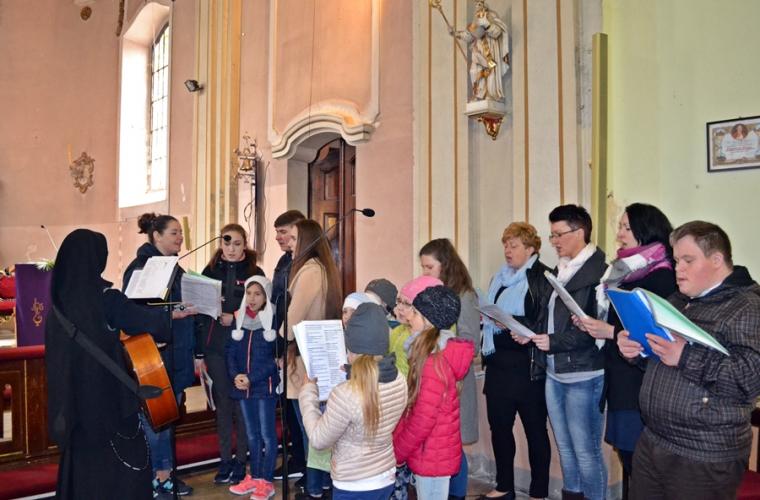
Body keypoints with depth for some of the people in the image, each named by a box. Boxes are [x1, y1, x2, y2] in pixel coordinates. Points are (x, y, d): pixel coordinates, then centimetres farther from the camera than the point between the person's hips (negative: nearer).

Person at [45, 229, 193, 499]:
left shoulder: (61, 297, 1)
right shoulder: (104, 296, -17)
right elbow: (141, 318, -6)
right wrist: (174, 315, 10)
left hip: (73, 390, 6)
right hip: (106, 387, -6)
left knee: (81, 451, 19)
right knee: (125, 451, 8)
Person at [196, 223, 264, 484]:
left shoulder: (254, 273, 1)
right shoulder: (210, 272, 8)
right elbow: (199, 311, 6)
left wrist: (235, 317, -17)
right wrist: (199, 352, 2)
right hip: (215, 348, 2)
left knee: (241, 403, 3)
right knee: (222, 403, 9)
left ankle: (241, 459, 16)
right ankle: (225, 459, 19)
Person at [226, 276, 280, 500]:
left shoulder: (273, 321, -6)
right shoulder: (238, 319, 7)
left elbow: (276, 357, -9)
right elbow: (230, 352, 6)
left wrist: (252, 379, -16)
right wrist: (235, 376, -11)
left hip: (265, 385, -5)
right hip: (243, 386, 5)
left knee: (267, 434, 1)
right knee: (252, 434, 15)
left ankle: (267, 482, 10)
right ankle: (254, 477, 26)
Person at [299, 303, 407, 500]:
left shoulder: (345, 395, -30)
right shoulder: (400, 381, -11)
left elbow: (318, 440, -14)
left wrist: (308, 391, -5)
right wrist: (354, 377, 15)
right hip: (386, 479, 6)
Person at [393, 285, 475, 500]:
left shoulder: (434, 362, -25)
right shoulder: (433, 354, 6)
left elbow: (423, 420, -23)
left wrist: (395, 453, -11)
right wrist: (398, 443, 10)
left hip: (433, 455, -9)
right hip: (430, 452, 9)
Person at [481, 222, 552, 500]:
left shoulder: (543, 278, -7)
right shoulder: (500, 278, 15)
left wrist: (526, 332, -26)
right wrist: (489, 319, 4)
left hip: (528, 367, -7)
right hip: (498, 363, 7)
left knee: (535, 429, 6)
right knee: (499, 425, 12)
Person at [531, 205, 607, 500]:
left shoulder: (600, 272, -13)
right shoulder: (560, 270, 14)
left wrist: (555, 342, -21)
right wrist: (532, 334, 1)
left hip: (583, 375, -8)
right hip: (555, 372, 8)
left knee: (586, 451, 2)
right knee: (565, 447, 18)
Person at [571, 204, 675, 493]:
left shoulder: (661, 276, -12)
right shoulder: (625, 270, 14)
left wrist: (610, 331, -18)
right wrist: (591, 325, 6)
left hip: (641, 380, -8)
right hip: (618, 378, 8)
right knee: (626, 457, 14)